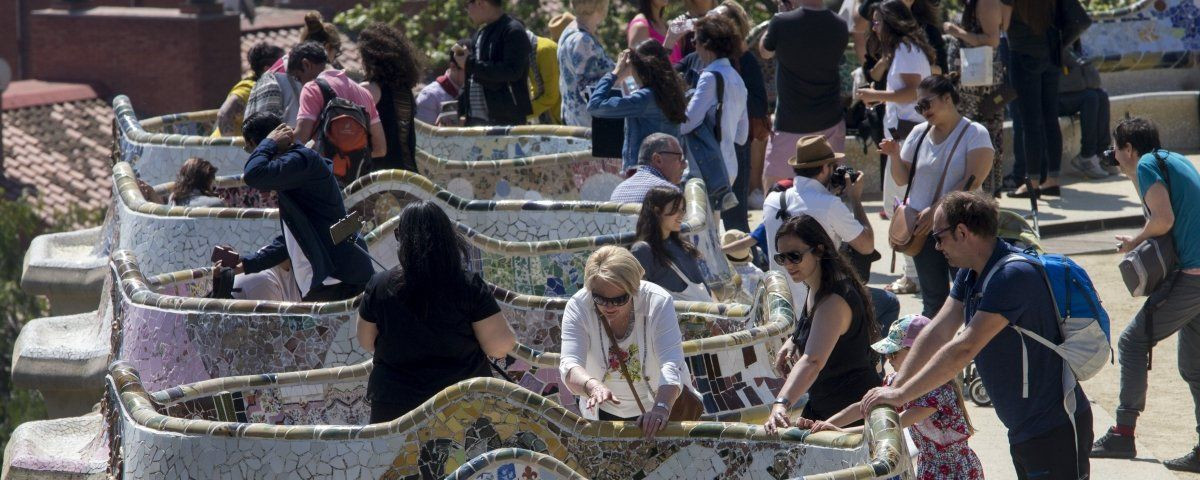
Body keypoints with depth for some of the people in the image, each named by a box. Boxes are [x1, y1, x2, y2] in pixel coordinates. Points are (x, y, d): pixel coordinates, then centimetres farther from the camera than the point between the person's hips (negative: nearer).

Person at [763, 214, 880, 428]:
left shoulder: (834, 301, -29)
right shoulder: (816, 290, 3)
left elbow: (813, 361, -43)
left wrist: (781, 403, -56)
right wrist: (794, 340, 5)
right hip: (819, 405, 10)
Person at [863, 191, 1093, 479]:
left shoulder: (1013, 276, -23)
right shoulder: (971, 274, 8)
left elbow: (963, 350, -27)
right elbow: (938, 332, 6)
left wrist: (901, 395, -23)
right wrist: (893, 389, -4)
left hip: (1055, 429, -10)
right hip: (1025, 430, 10)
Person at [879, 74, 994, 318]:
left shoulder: (974, 134, -6)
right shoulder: (919, 133, 9)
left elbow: (972, 181, -16)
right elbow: (902, 179, 15)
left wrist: (936, 210, -22)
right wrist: (894, 155, -5)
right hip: (922, 227, 4)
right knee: (933, 300, 7)